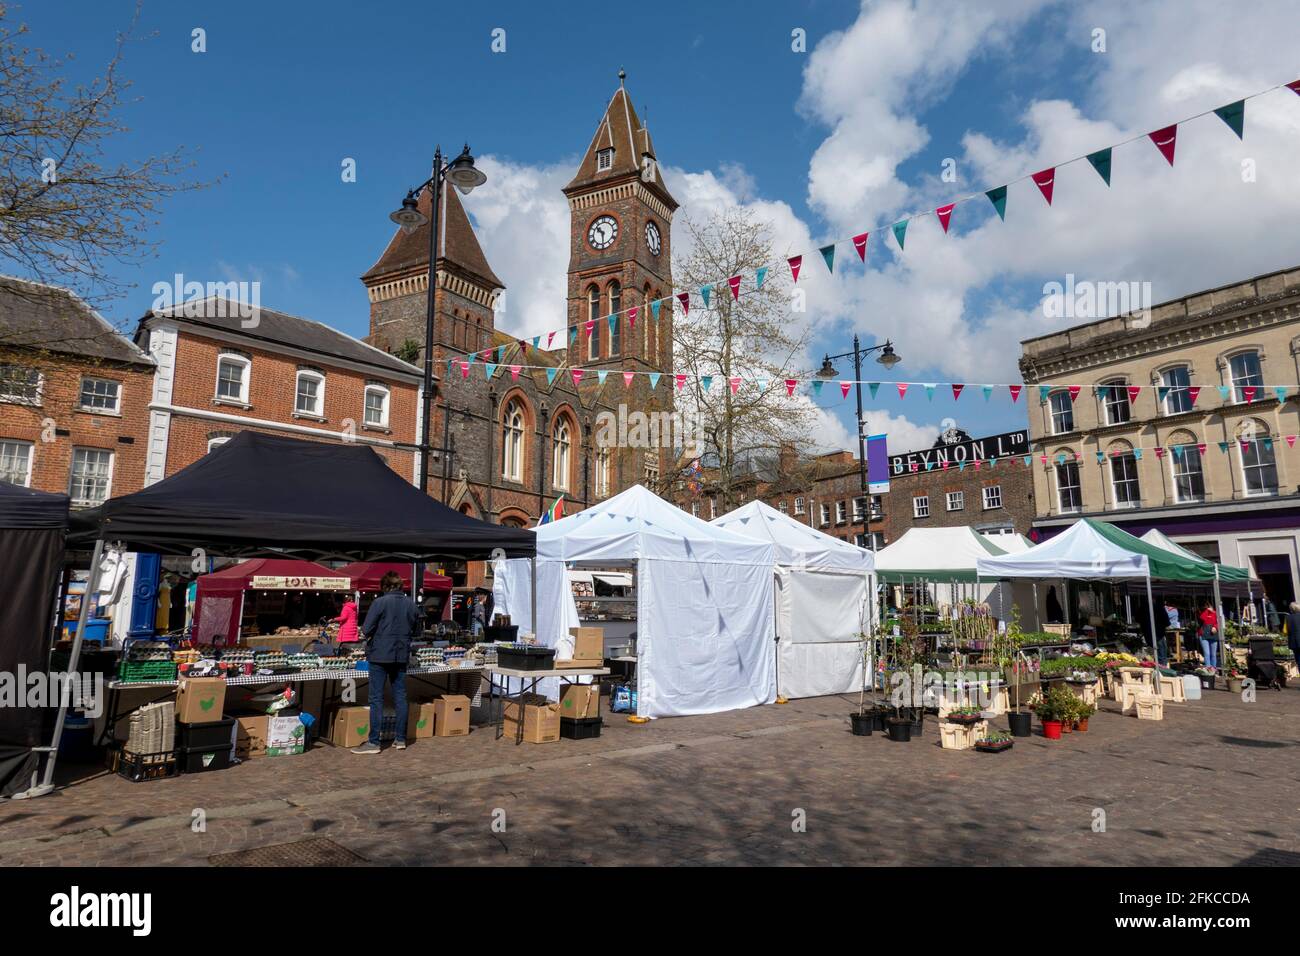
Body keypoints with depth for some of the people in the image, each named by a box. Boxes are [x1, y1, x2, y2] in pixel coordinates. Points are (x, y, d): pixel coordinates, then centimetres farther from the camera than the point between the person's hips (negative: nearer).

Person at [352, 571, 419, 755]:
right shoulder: (411, 604, 4)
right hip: (402, 656, 5)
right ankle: (400, 739, 16)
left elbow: (366, 629, -11)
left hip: (380, 655, -5)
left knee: (377, 699, 1)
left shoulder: (380, 602, -12)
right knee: (400, 697, 11)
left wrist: (373, 637, 9)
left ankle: (373, 742, 3)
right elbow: (414, 630, 13)